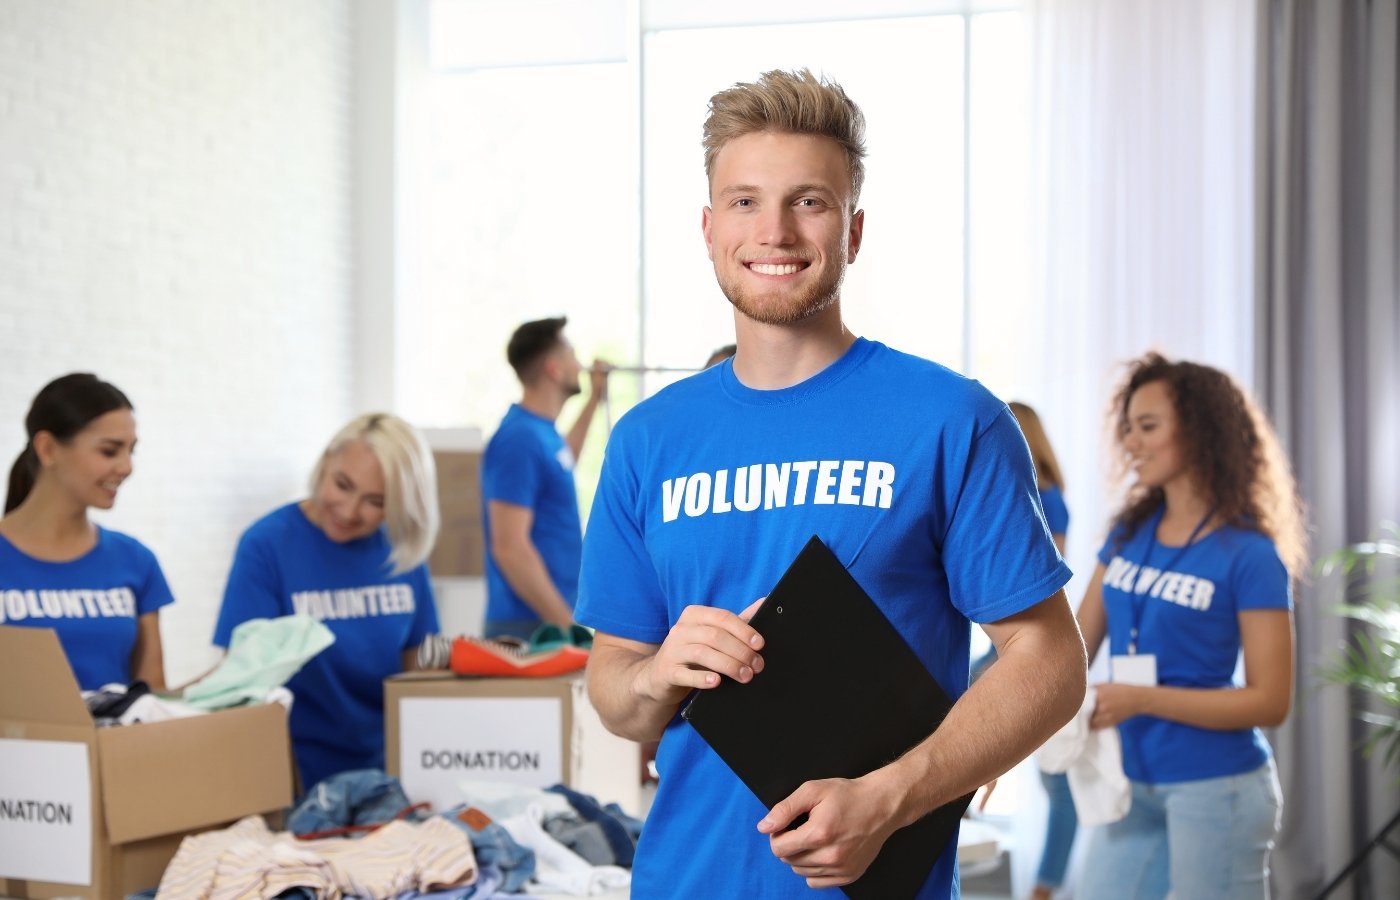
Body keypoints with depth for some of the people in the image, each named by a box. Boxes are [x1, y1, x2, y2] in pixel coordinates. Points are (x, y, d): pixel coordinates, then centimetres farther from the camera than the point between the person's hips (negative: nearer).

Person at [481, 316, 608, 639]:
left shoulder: (541, 430, 11)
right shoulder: (519, 438, -17)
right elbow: (509, 548, -22)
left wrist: (594, 401, 33)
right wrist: (567, 624, -22)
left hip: (552, 621, 9)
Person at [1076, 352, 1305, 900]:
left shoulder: (1250, 554, -12)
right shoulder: (1129, 533, 6)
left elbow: (1271, 701, -15)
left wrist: (1140, 699, -22)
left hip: (1215, 789, -6)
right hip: (1131, 782, 6)